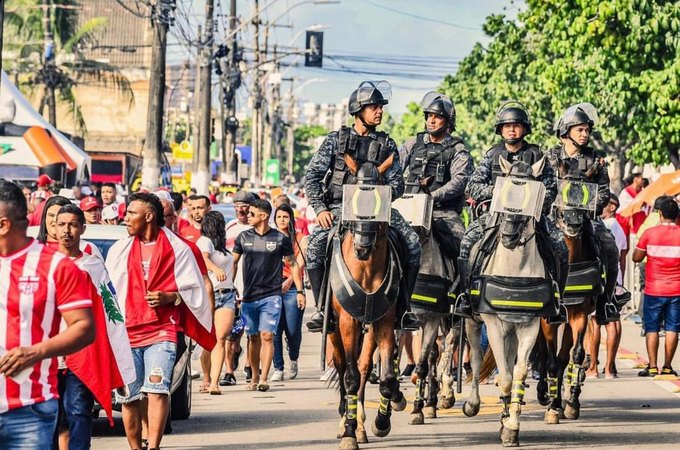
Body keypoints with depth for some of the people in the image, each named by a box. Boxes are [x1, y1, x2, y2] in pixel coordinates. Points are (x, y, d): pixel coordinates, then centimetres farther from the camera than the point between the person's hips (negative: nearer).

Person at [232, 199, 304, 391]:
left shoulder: (280, 239, -2)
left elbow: (293, 264, 7)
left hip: (271, 296, -3)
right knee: (253, 338, 8)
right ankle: (254, 378, 19)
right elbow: (233, 262, 14)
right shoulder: (244, 237, 6)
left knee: (266, 336, -12)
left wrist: (299, 291, 4)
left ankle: (264, 379, -13)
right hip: (249, 296, 3)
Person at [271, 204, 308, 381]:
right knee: (275, 330, -7)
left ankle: (293, 360, 24)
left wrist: (289, 281, -21)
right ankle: (278, 369, -2)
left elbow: (300, 263, -4)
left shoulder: (300, 239, 8)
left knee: (293, 330, -4)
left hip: (292, 287, -1)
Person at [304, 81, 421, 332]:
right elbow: (312, 177, 3)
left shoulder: (387, 145, 11)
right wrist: (320, 209, -11)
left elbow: (396, 182, 6)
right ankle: (321, 309, -17)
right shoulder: (336, 140, 6)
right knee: (315, 246, -30)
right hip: (339, 207, -2)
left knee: (412, 244, -21)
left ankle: (402, 308, -9)